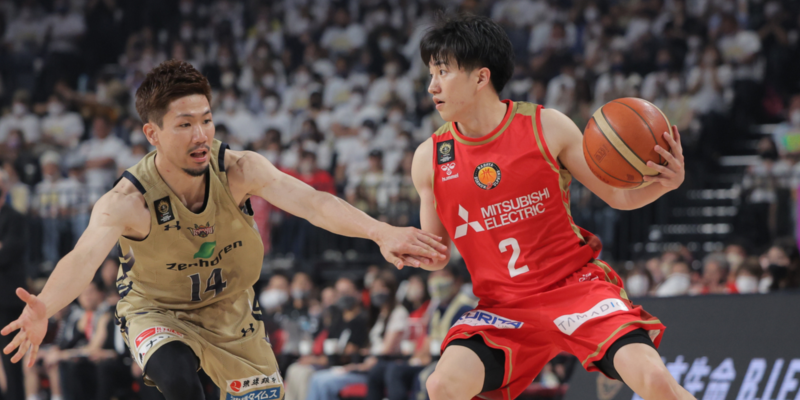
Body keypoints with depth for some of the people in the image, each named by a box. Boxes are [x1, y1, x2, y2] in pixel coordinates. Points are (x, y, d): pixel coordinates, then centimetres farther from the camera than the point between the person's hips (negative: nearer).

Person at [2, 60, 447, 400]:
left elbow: (312, 202, -38)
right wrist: (44, 309, -70)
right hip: (159, 312, -4)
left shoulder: (239, 170, -25)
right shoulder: (128, 201, -31)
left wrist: (381, 232, -56)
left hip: (231, 311, 4)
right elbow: (84, 256, -48)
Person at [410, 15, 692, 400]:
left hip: (576, 285, -2)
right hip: (503, 308, 2)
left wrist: (663, 182, -19)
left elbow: (618, 195, 2)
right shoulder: (430, 158, 0)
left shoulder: (547, 127, -6)